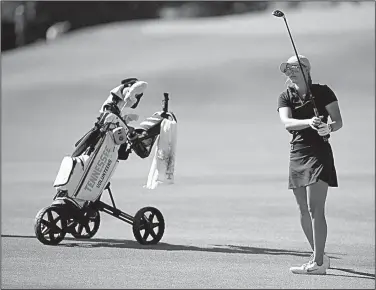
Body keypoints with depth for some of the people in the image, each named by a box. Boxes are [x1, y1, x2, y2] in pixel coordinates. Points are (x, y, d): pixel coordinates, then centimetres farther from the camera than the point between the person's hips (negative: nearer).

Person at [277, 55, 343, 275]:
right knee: (304, 211, 10)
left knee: (315, 209, -14)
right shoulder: (285, 98, 7)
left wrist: (329, 127, -31)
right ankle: (321, 257, 24)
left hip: (319, 153, -5)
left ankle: (318, 263, -16)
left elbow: (338, 121, -7)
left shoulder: (323, 92, -2)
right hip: (297, 155, 6)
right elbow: (287, 123, -12)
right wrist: (309, 122, -32)